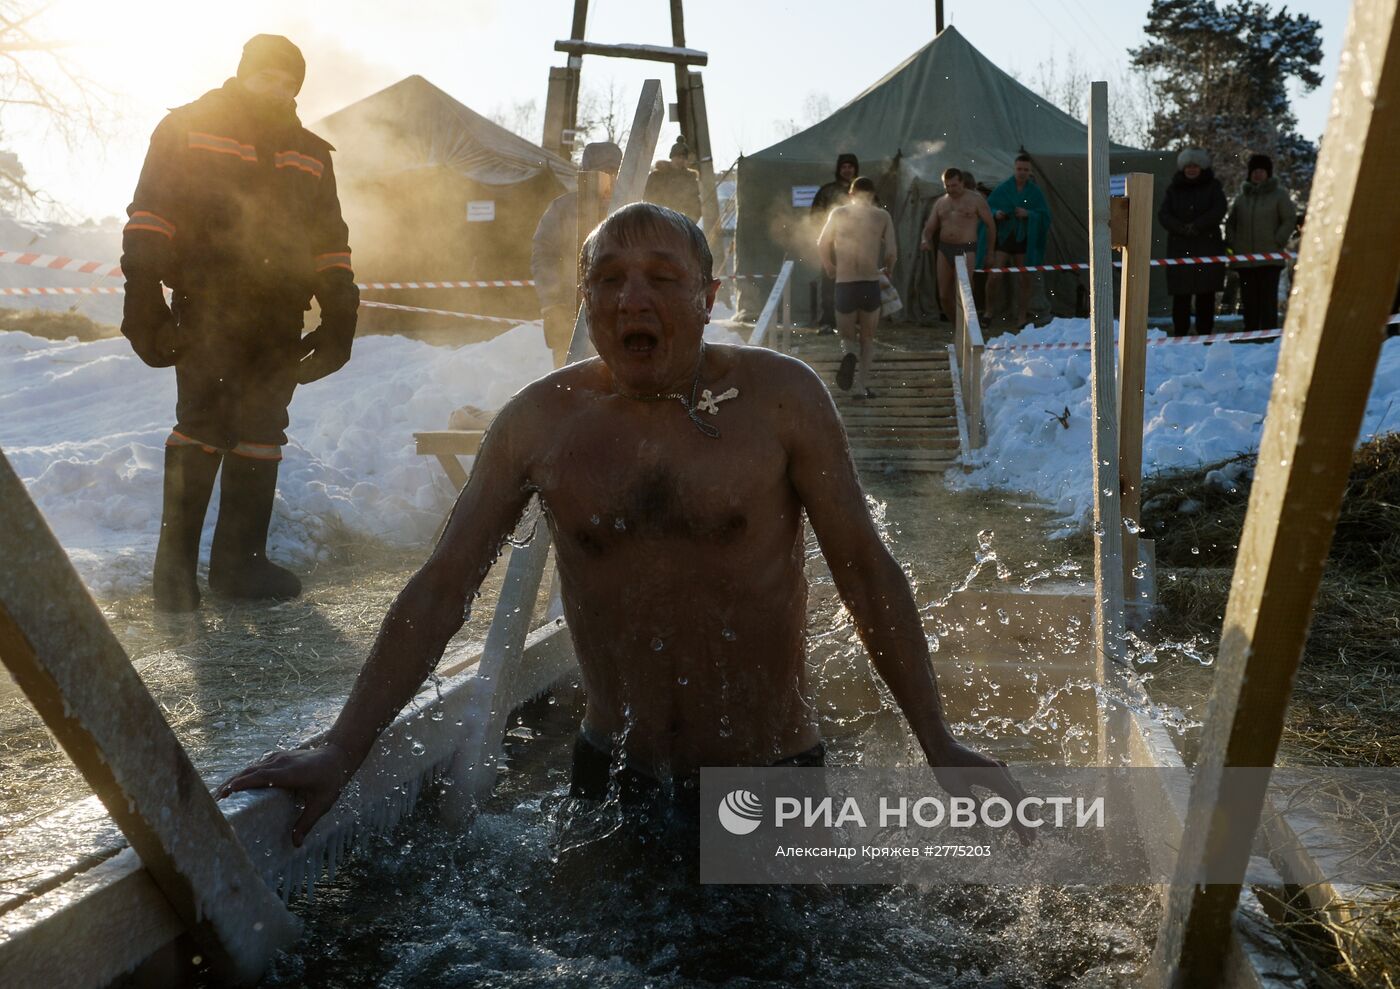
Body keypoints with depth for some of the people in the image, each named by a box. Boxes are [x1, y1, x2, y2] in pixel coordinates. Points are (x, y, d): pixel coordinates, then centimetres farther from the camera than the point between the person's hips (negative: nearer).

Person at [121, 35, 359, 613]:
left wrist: (339, 311, 11)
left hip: (279, 315, 4)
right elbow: (149, 215, 2)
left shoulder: (312, 155, 22)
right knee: (202, 425, -11)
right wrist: (142, 292, -9)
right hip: (207, 303, -4)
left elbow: (330, 241, 21)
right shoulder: (188, 128, 8)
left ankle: (238, 561, 11)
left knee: (260, 435, 3)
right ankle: (176, 564, -3)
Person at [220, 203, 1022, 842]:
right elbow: (442, 588, -2)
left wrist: (941, 746, -7)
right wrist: (343, 751, -5)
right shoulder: (541, 421, -5)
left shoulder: (781, 398, -10)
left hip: (771, 772, -1)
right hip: (613, 771, 2)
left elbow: (866, 568, -6)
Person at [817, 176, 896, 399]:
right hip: (871, 283, 0)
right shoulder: (883, 216, 2)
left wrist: (830, 268, 25)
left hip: (844, 284, 0)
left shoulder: (838, 213, 3)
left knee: (847, 337, 16)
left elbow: (822, 245, 7)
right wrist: (887, 272, 20)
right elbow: (891, 253, 0)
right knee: (867, 338, 17)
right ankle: (862, 386, 6)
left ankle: (849, 354, -19)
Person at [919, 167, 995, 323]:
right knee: (944, 295, 7)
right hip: (944, 249, 5)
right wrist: (925, 240, -11)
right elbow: (929, 228, 13)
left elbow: (990, 224, 4)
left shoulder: (975, 199, 0)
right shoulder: (940, 202, 13)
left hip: (966, 249, -5)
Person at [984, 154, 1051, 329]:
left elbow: (1045, 216, -1)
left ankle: (1021, 316, 15)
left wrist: (1028, 214, -17)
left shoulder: (1035, 192, 1)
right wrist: (995, 214, -20)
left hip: (1025, 241, 1)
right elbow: (987, 208, 1)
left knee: (1024, 278, 4)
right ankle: (991, 309, 12)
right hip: (1003, 238, -1)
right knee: (995, 276, -10)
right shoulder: (1002, 189, -1)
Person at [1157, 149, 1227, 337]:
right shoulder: (1174, 188, 11)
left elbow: (1219, 210, -5)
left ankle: (1205, 332, 3)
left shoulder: (1212, 186, 9)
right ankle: (1179, 332, 1)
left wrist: (1196, 226, -14)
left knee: (1206, 293, -1)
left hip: (1207, 246, 0)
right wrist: (1182, 228, -15)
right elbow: (1163, 215, 0)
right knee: (1180, 293, -4)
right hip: (1179, 248, 1)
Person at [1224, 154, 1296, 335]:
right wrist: (1232, 244, 6)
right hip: (1245, 259, 4)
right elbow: (1230, 223, 19)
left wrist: (1278, 242, -9)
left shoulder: (1279, 194, 3)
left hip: (1270, 258, -4)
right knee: (1249, 299, 5)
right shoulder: (1241, 197, 14)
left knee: (1268, 298, -7)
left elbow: (1290, 220, 0)